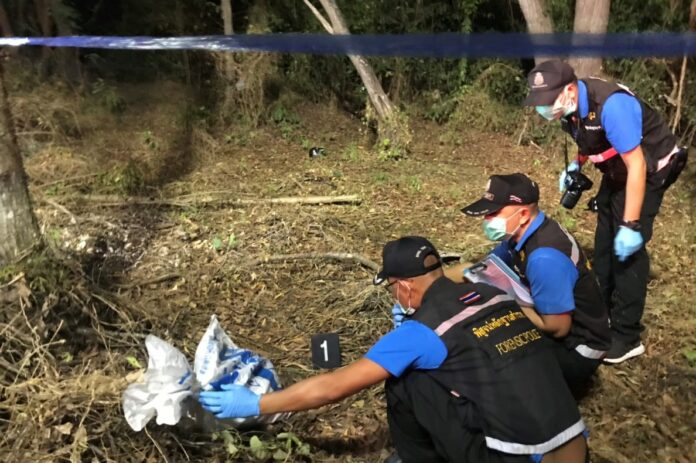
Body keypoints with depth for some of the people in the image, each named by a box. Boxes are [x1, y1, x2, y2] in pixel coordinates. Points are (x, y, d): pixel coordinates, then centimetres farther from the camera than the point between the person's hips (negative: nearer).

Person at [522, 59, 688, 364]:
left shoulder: (611, 106, -36)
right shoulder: (569, 105, -12)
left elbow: (637, 166, -32)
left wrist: (631, 225, -31)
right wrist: (577, 164, -2)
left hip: (649, 170, -8)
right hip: (617, 170, 8)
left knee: (627, 249, -12)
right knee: (604, 242, 14)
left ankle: (627, 337, -3)